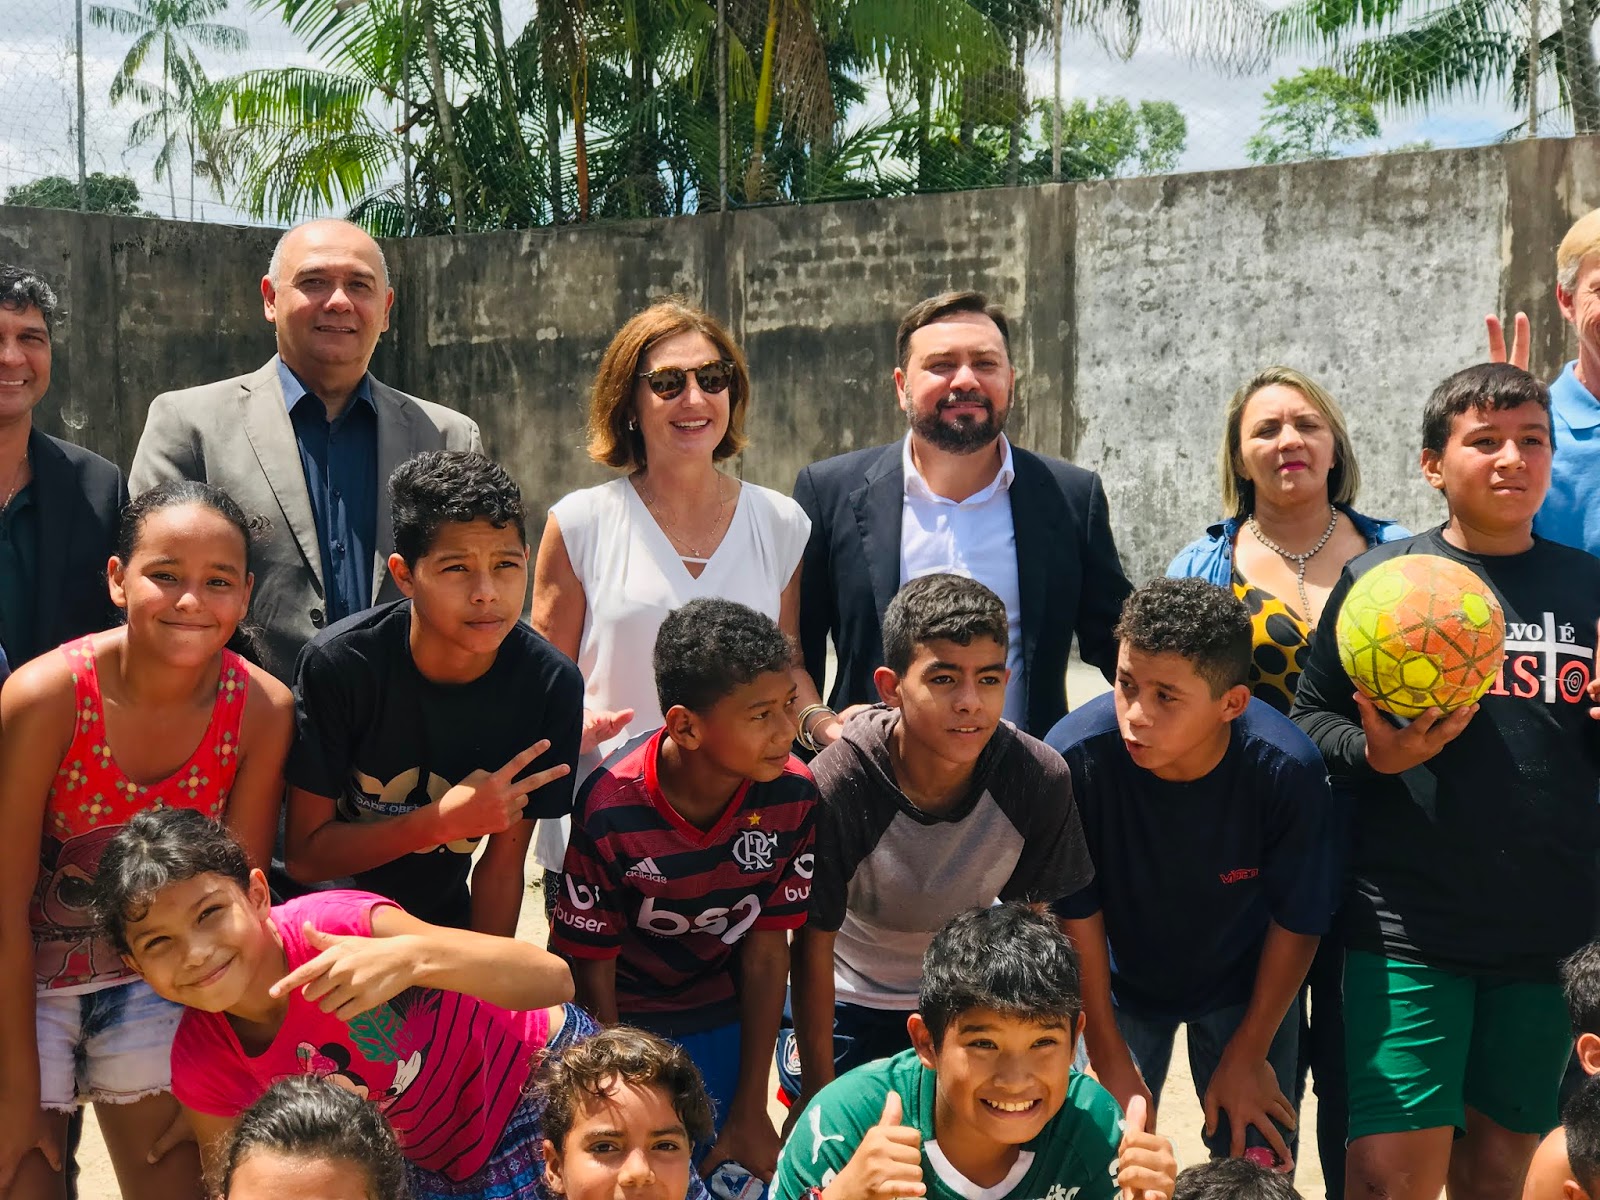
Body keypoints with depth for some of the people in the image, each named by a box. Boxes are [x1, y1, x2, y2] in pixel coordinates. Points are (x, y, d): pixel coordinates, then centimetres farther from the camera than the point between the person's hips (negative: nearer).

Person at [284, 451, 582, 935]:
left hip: (441, 923, 3)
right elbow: (304, 856, -14)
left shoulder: (551, 685, -14)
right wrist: (445, 820, -24)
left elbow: (503, 865, -5)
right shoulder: (339, 663, -19)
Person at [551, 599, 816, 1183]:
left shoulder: (793, 795, -20)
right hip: (623, 1021, -3)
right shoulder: (610, 810, -28)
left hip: (726, 1022, 3)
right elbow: (592, 971, -16)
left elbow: (766, 950, -11)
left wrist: (751, 1111, -6)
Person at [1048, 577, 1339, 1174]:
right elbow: (1074, 916, -19)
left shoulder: (1288, 770, -31)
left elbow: (1297, 922, -15)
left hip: (1245, 986, 0)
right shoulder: (1075, 756, -32)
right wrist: (1110, 1061, -11)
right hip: (1118, 984, 0)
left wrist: (1247, 1056, -6)